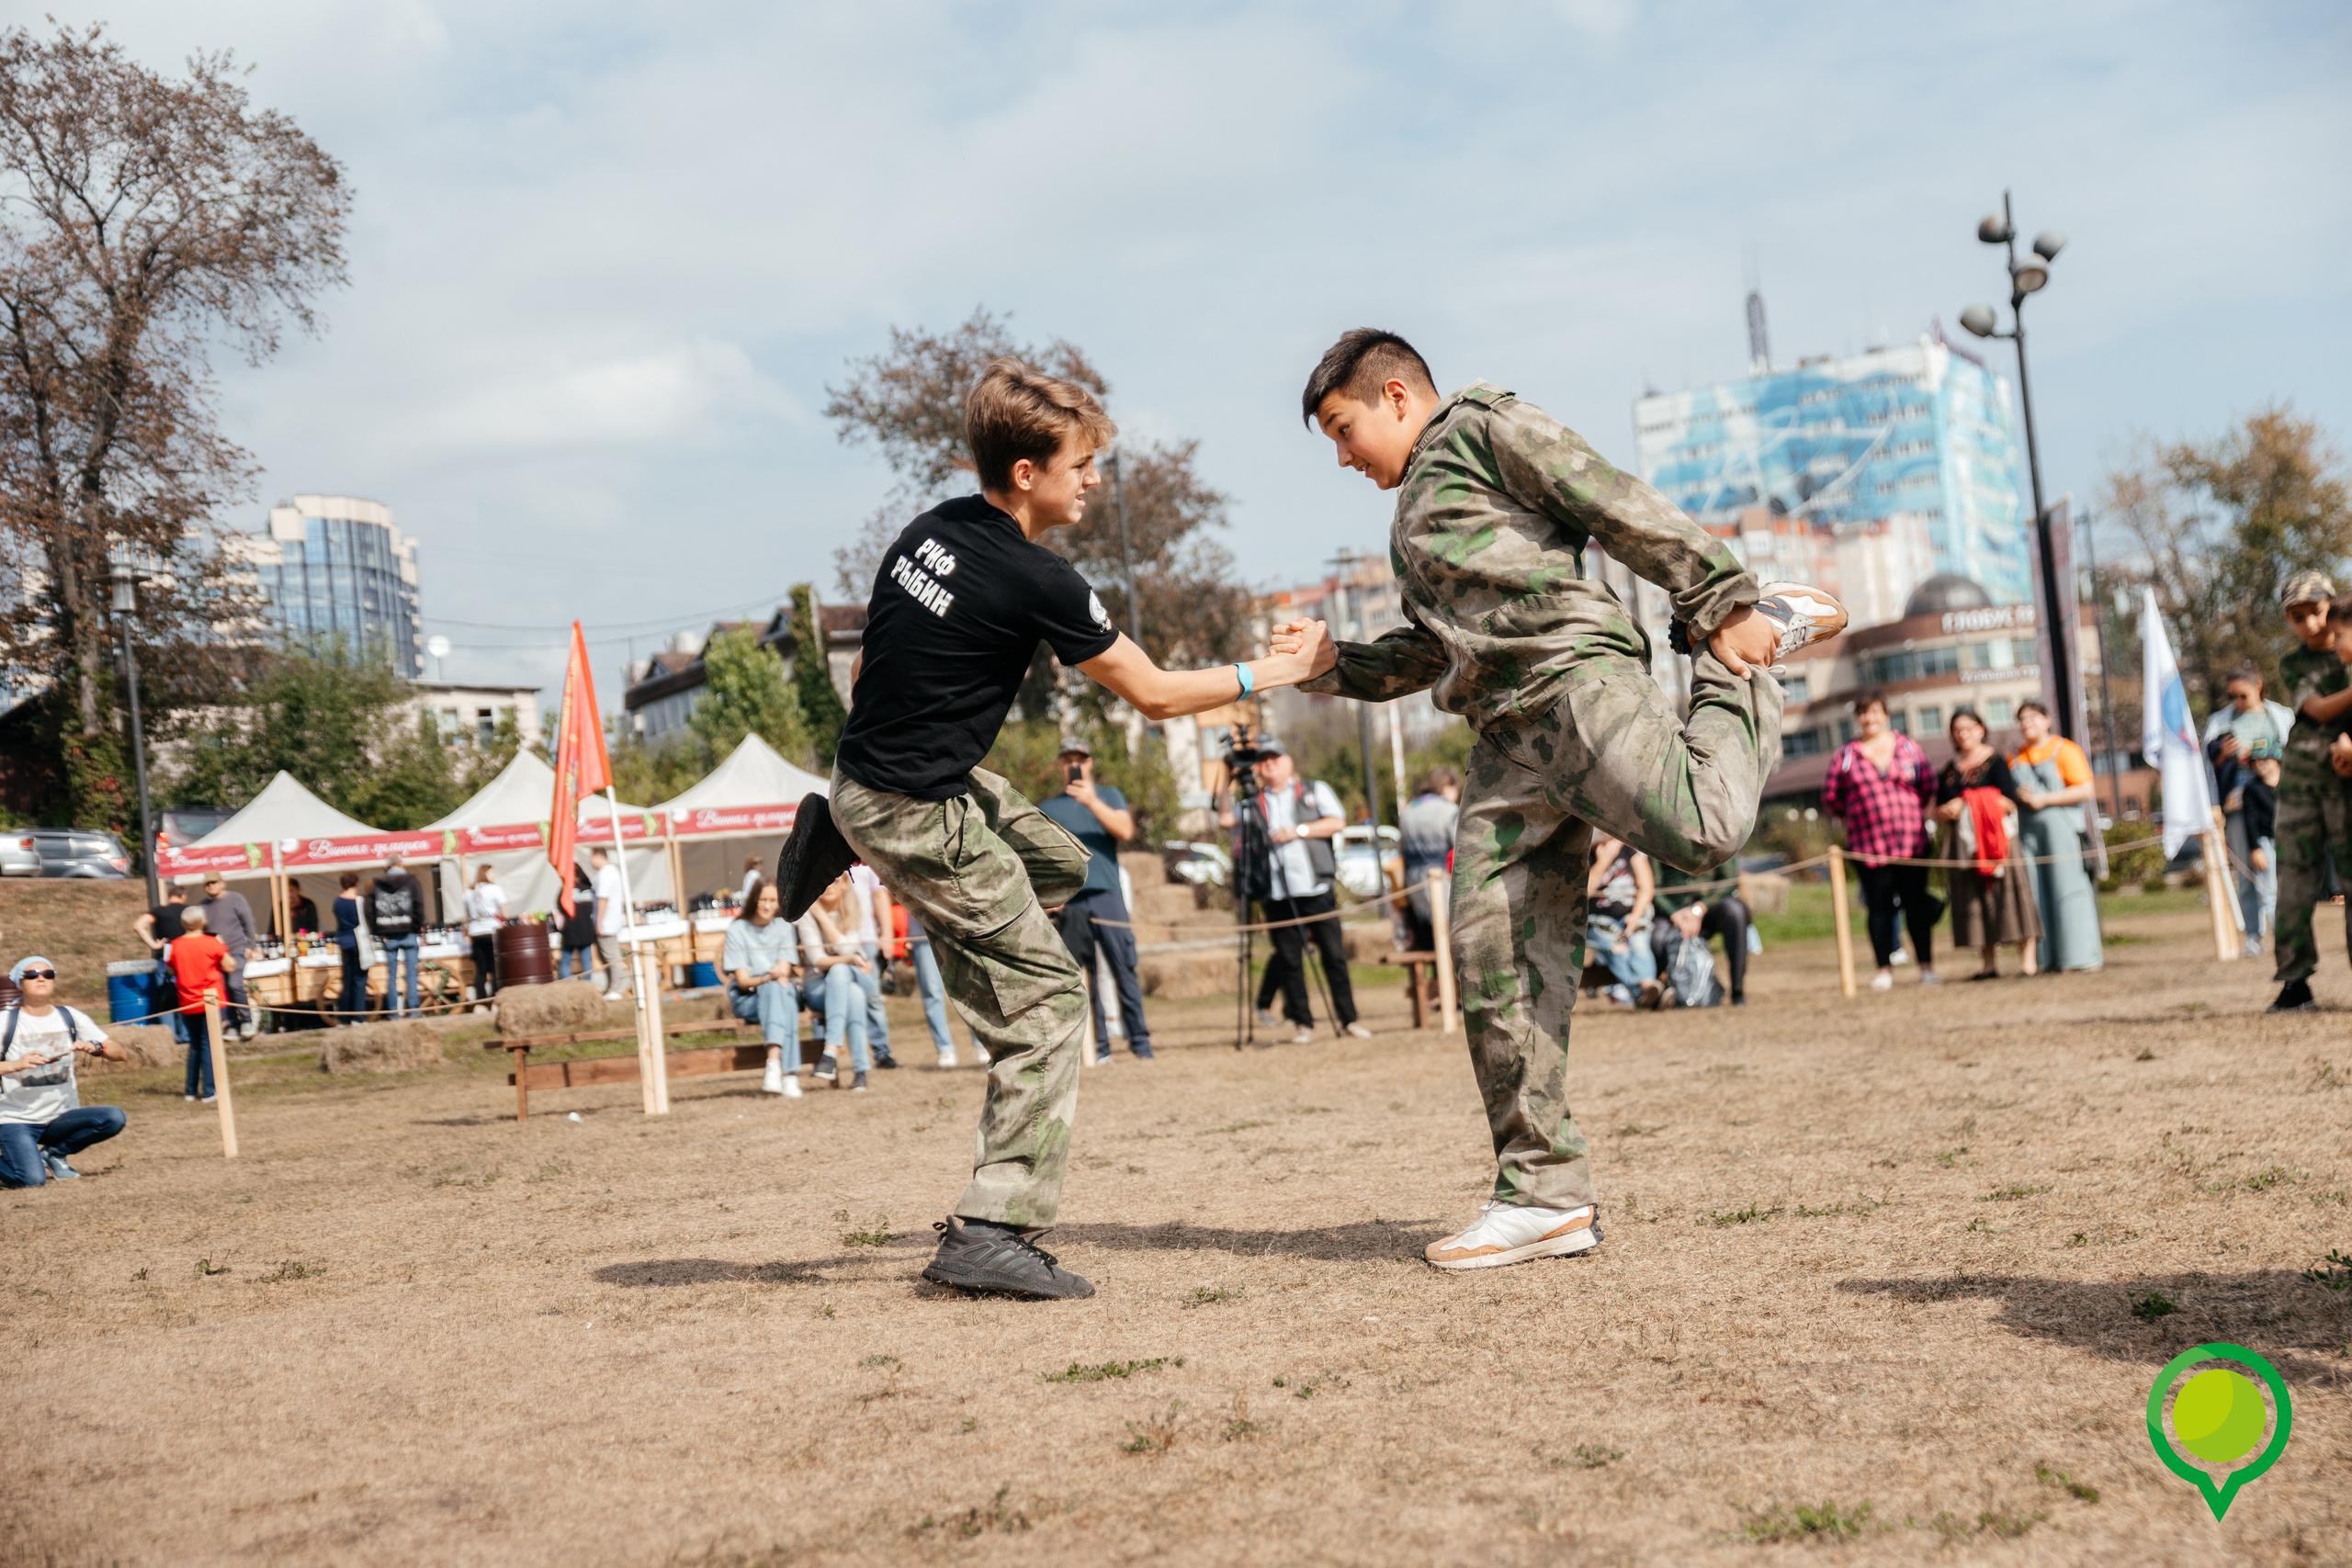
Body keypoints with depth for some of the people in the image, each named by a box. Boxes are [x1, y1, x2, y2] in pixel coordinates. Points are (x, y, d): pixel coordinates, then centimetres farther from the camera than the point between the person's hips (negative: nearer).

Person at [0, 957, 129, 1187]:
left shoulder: (70, 1017, 5)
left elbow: (118, 1053, 3)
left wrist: (95, 1047, -18)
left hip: (61, 1116, 4)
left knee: (114, 1118, -23)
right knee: (31, 1180, -27)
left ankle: (54, 1153, 2)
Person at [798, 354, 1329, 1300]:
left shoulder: (931, 530, 4)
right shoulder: (1037, 581, -19)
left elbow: (867, 666, 14)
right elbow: (1153, 695, -8)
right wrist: (1268, 672, 4)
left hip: (867, 770, 9)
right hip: (918, 816, -9)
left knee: (1060, 865, 26)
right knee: (1044, 997, -3)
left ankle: (841, 844, 22)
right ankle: (991, 1233, -5)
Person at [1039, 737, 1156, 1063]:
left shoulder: (1108, 796, 13)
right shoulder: (1047, 808, 16)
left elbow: (1125, 831, -5)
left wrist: (1092, 802, -15)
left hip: (1107, 897, -1)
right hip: (1069, 902, 1)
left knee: (1124, 971, -6)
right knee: (1080, 977, 0)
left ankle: (1140, 1042, -3)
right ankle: (1097, 1046, 4)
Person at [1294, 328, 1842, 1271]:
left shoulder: (1486, 428, 8)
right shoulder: (1413, 520, 35)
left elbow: (1624, 510, -2)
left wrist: (1722, 604, -10)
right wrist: (1333, 669, 26)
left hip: (1576, 674, -8)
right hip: (1507, 736, 8)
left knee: (1699, 830, -32)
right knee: (1493, 955, -3)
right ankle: (1545, 1193, 0)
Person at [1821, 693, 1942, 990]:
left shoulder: (1906, 746, 7)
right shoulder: (1846, 755, 4)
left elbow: (1929, 783, 14)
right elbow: (1830, 796, 9)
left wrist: (1913, 810, 11)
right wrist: (1855, 817, 10)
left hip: (1911, 840, 1)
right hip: (1869, 845, -1)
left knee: (1916, 904, 1)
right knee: (1879, 907, 0)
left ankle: (1927, 966, 7)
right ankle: (1884, 969, 6)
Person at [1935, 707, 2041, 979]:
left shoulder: (1994, 762, -3)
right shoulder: (1949, 770, 14)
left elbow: (2012, 802, -11)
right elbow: (1938, 811, 16)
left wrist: (1967, 806, -15)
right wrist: (1947, 811, -9)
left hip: (1997, 838, -5)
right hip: (1963, 843, 5)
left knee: (2007, 893, -8)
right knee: (1974, 900, 4)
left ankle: (2028, 957, -6)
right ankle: (1990, 964, 8)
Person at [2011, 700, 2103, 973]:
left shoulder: (2064, 750, 2)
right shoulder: (2015, 758, 17)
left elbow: (2084, 789, -6)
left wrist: (2044, 799, -12)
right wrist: (2019, 796, 0)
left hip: (2061, 828, -5)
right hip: (2029, 832, 5)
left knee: (2067, 886, -8)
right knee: (2039, 892, -1)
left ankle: (2083, 954, -4)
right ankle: (2050, 958, 0)